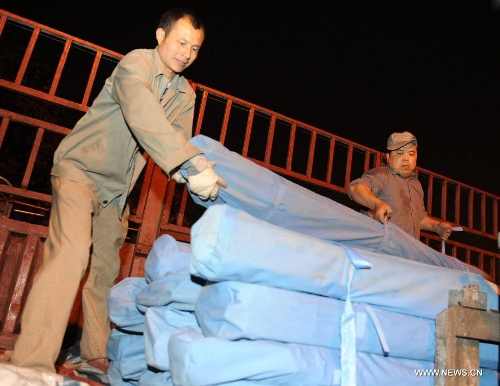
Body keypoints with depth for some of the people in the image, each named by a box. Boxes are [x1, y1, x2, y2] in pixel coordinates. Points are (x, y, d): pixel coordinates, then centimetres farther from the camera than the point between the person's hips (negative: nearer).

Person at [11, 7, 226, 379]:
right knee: (71, 253, -23)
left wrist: (196, 174, -30)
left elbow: (178, 141, -7)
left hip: (116, 188, 7)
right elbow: (143, 115, -37)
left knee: (106, 268, 8)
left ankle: (97, 354, 19)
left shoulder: (185, 95, 5)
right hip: (80, 170, -7)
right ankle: (33, 365, -23)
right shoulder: (136, 63, -17)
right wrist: (193, 164, -48)